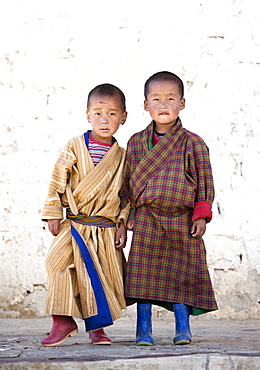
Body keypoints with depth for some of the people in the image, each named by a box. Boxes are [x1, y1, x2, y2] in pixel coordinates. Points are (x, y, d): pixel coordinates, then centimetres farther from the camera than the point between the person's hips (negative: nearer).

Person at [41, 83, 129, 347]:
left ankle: (96, 327, 12)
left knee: (104, 275, 0)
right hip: (75, 224, -2)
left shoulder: (122, 156, 8)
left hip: (106, 229, 2)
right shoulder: (75, 147, 1)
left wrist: (123, 224, 2)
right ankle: (63, 322, -7)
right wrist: (53, 213, -2)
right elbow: (57, 180, 2)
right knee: (59, 263, -16)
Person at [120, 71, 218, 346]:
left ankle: (182, 328, 10)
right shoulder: (136, 143, 6)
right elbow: (127, 181, 12)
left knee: (181, 276, 1)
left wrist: (201, 216, -7)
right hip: (146, 220, 2)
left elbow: (205, 182, 0)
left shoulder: (193, 144, -1)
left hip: (181, 221, -2)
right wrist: (127, 215, 9)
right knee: (143, 275, 0)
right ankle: (143, 330, 8)